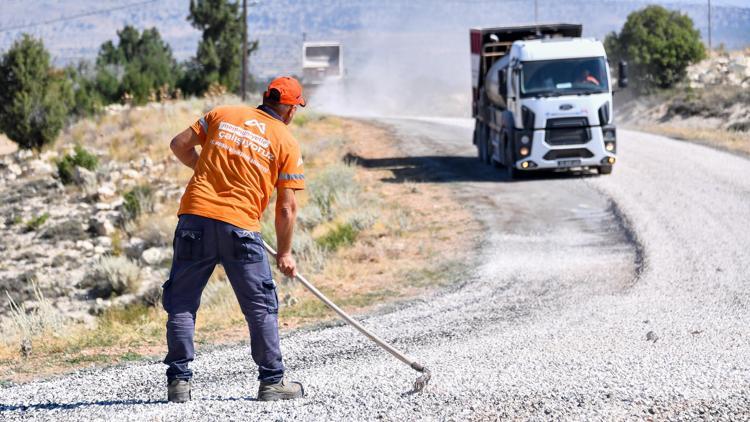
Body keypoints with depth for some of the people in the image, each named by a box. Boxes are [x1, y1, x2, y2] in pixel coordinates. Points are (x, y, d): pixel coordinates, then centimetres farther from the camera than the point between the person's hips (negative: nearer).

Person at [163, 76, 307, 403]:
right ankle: (272, 381, 12)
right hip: (240, 226, -2)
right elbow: (286, 207, 5)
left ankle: (178, 380, 5)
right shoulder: (286, 141, 5)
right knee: (261, 307, 9)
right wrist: (284, 254, 15)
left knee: (181, 302, 9)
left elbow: (179, 145, 12)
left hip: (195, 217, 2)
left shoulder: (223, 115, 12)